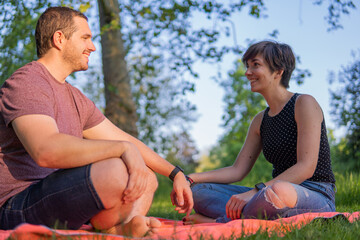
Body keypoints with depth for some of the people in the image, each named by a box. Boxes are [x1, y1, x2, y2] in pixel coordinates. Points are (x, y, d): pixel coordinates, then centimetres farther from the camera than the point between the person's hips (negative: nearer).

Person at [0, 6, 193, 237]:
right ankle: (115, 230, -1)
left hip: (62, 200, 10)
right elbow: (46, 150, -28)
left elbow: (124, 139, 22)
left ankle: (122, 230, -18)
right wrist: (124, 148, -28)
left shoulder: (76, 99, 20)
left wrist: (176, 173, 16)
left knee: (147, 179, 11)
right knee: (118, 171, -31)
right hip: (20, 205, -10)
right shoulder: (26, 83, -11)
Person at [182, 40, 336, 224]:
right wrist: (190, 179, -4)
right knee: (199, 191, -6)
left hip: (318, 197, -7)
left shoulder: (304, 104, -6)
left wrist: (255, 192, -26)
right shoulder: (260, 121, 15)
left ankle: (220, 222, -20)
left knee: (275, 192, -43)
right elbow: (237, 170, 11)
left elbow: (306, 167, -17)